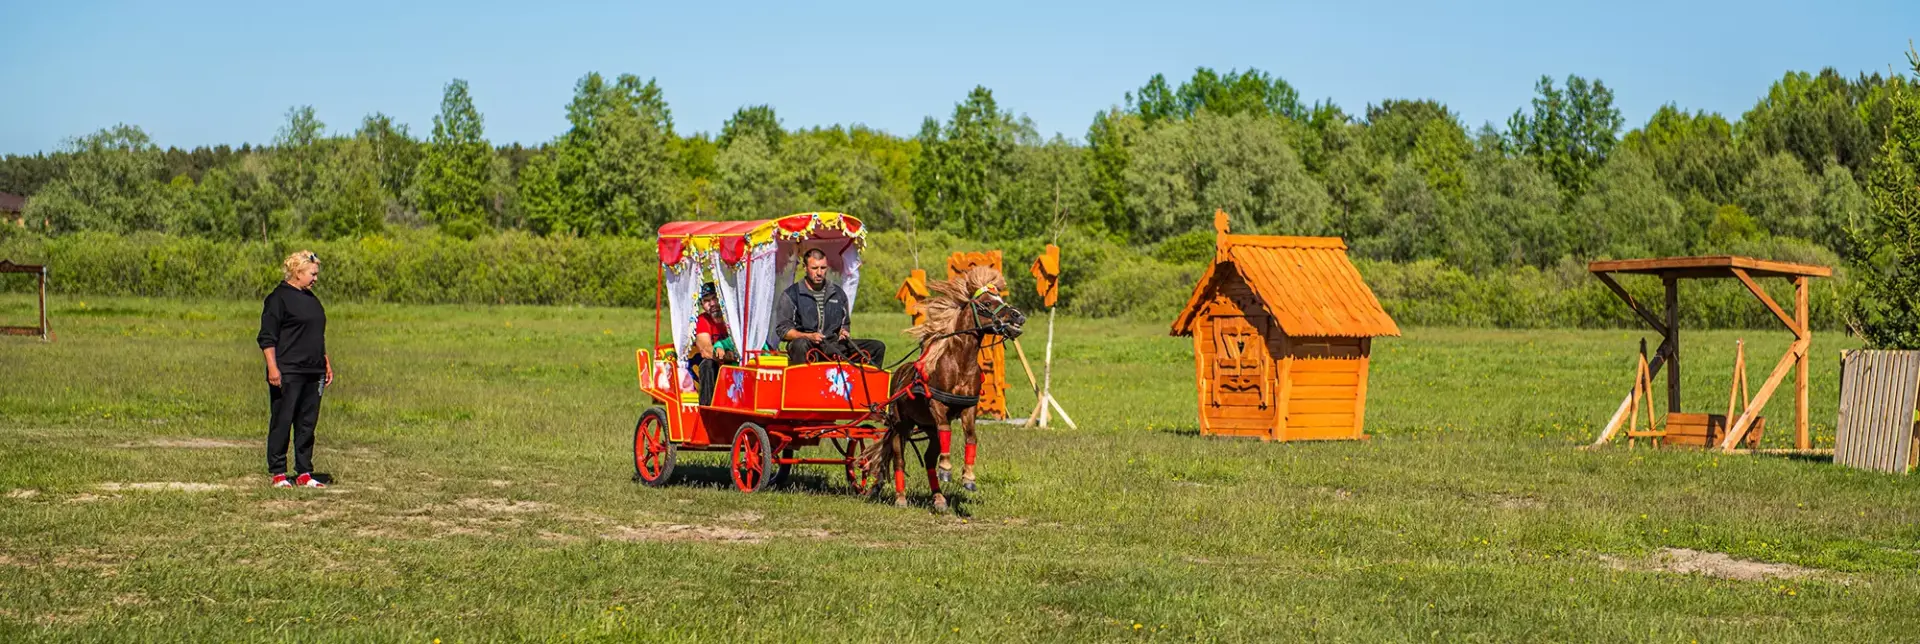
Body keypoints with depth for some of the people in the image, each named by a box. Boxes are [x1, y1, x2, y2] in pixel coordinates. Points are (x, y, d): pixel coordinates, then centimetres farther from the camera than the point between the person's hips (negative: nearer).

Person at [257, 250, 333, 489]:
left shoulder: (311, 299, 18)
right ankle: (278, 473, 3)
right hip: (287, 373, -8)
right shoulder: (278, 298, -7)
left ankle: (304, 473, 14)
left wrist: (326, 363, 22)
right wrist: (272, 368, -18)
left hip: (313, 372, 8)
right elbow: (267, 337, -11)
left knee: (308, 423, 8)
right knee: (282, 421, -2)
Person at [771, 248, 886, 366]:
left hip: (833, 347, 5)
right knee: (801, 345, -42)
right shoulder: (791, 294, 5)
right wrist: (809, 337, -15)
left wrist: (843, 332, 4)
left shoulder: (838, 294, 19)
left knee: (877, 347, -12)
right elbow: (782, 329, 0)